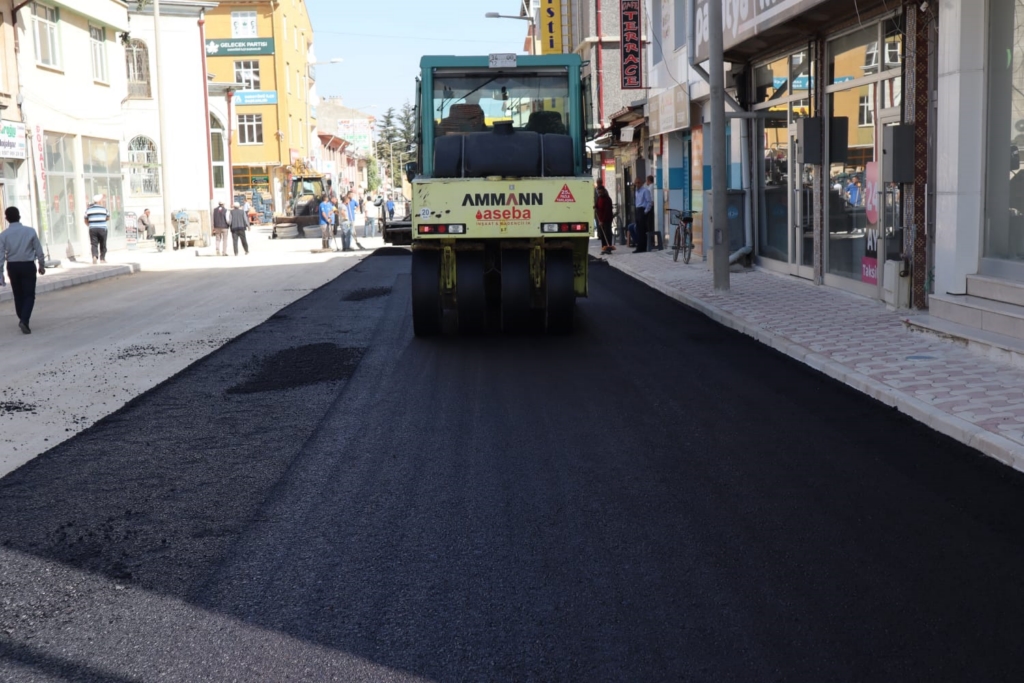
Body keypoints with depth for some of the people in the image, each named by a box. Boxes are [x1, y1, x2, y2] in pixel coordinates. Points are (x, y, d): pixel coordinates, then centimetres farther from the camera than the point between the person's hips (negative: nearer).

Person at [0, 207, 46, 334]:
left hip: (12, 266, 2)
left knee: (18, 295, 17)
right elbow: (39, 250, -2)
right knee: (29, 295, 1)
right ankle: (24, 320, -18)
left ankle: (22, 319, 28)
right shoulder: (30, 231, -7)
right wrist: (42, 265, 13)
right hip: (28, 266, -2)